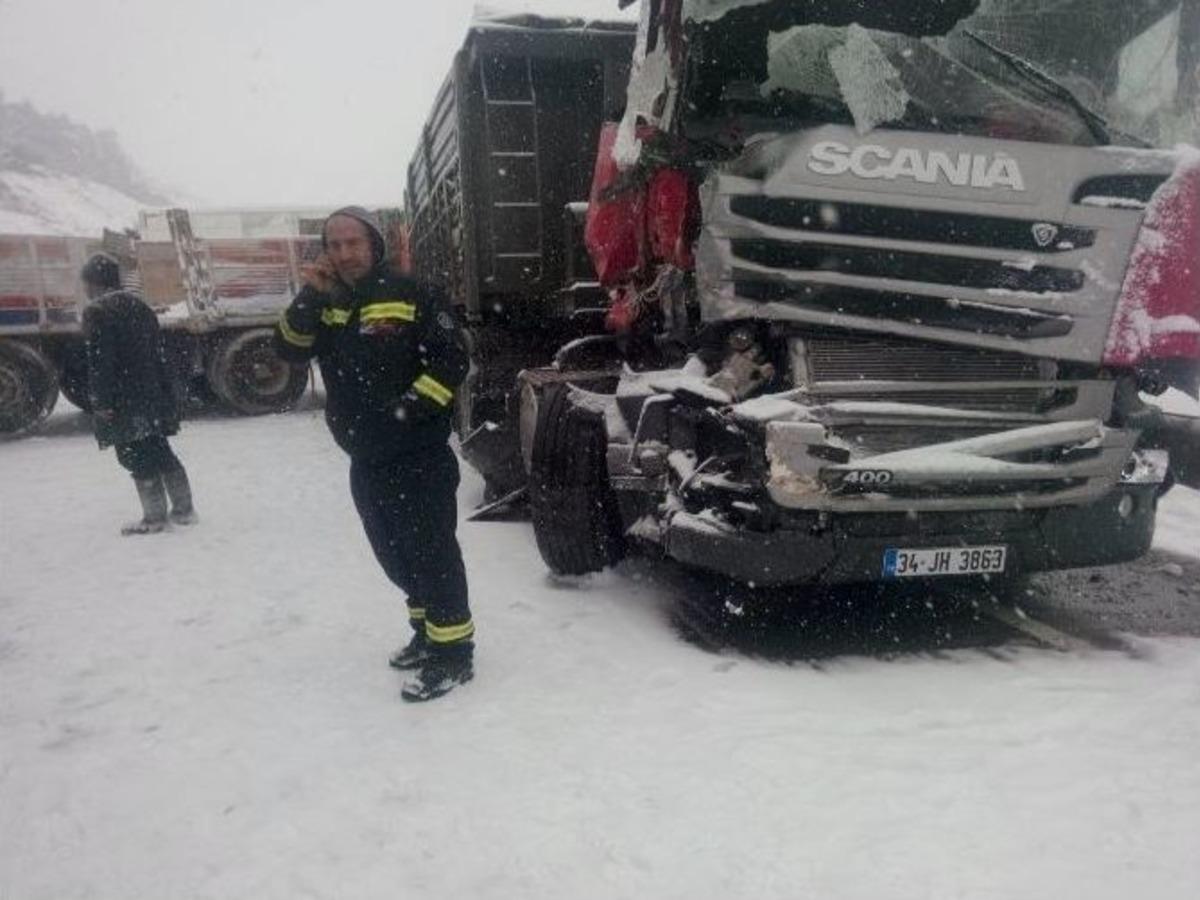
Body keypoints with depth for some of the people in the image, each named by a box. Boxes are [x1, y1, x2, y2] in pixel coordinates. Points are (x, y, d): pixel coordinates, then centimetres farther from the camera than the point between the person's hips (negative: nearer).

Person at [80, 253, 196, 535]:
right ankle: (183, 509, 17)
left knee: (135, 455, -1)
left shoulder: (96, 311, -10)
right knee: (159, 450, 14)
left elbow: (99, 362, -17)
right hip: (152, 395, 8)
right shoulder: (138, 305, 14)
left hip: (124, 402, -8)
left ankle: (154, 516, 2)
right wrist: (164, 393, 19)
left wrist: (101, 403, -16)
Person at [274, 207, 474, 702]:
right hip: (366, 460, 7)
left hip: (419, 454, -7)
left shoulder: (412, 295, -7)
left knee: (431, 550, -5)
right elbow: (289, 349, -1)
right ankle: (428, 631, 33)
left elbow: (452, 357, -12)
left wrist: (412, 408, -18)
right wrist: (311, 297, -13)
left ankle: (453, 651, 3)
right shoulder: (325, 305, 11)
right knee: (393, 552, 16)